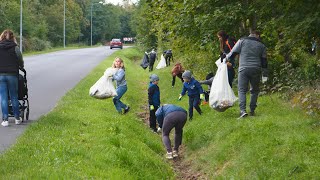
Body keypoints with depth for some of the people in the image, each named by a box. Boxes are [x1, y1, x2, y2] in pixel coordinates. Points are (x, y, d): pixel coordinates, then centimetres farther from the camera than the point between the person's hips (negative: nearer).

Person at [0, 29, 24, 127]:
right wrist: (21, 67, 24)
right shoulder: (15, 48, -3)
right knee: (14, 97, 12)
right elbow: (20, 61, 2)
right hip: (12, 74, 0)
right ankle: (17, 118, 19)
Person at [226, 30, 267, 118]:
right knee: (254, 90, 15)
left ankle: (243, 110, -18)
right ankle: (252, 111, 13)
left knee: (242, 90, -3)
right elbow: (264, 61, 12)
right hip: (256, 70, 2)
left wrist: (226, 58, 22)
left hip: (243, 69, -2)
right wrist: (265, 74, 17)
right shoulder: (261, 45, 12)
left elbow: (233, 53, 3)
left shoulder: (242, 41, 5)